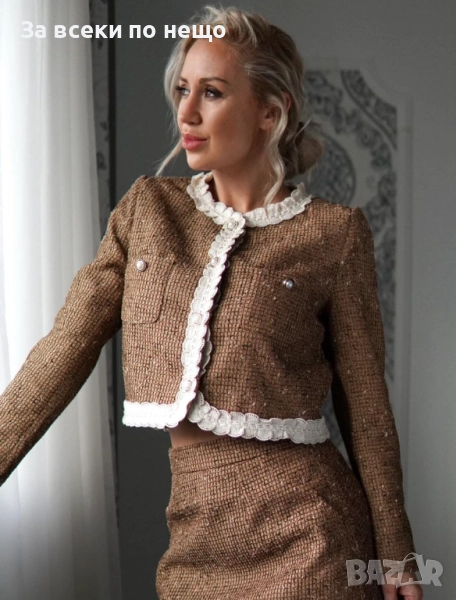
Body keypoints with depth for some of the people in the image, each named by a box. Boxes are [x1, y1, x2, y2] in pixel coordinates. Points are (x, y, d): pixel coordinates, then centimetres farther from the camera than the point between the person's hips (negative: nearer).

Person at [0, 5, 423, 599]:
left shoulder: (335, 233, -4)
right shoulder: (147, 210, 5)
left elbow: (365, 404, -1)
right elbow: (66, 349, 2)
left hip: (305, 535, -3)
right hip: (195, 526, 3)